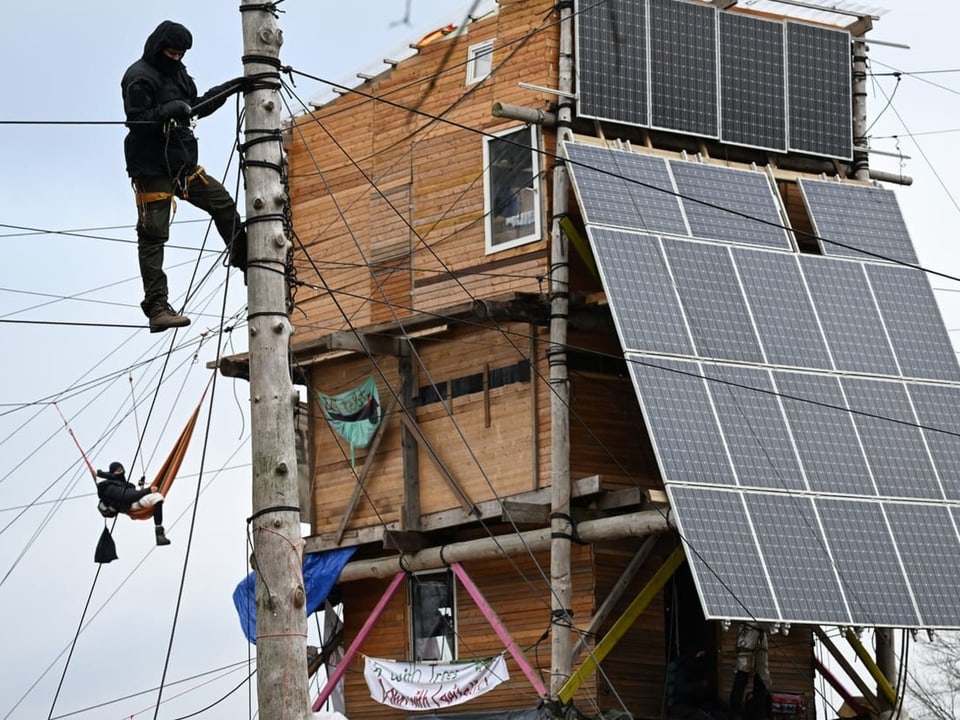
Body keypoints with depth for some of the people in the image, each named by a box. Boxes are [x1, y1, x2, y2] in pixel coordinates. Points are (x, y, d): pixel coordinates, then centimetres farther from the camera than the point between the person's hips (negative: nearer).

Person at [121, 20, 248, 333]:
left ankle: (246, 263, 31)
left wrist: (229, 89, 15)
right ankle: (157, 309, -13)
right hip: (152, 169, -9)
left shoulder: (176, 73, 16)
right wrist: (171, 110, -30)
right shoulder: (140, 77, -12)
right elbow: (137, 121, -21)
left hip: (183, 165, 9)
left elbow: (197, 107, 25)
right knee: (153, 236, -9)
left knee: (224, 204, 12)